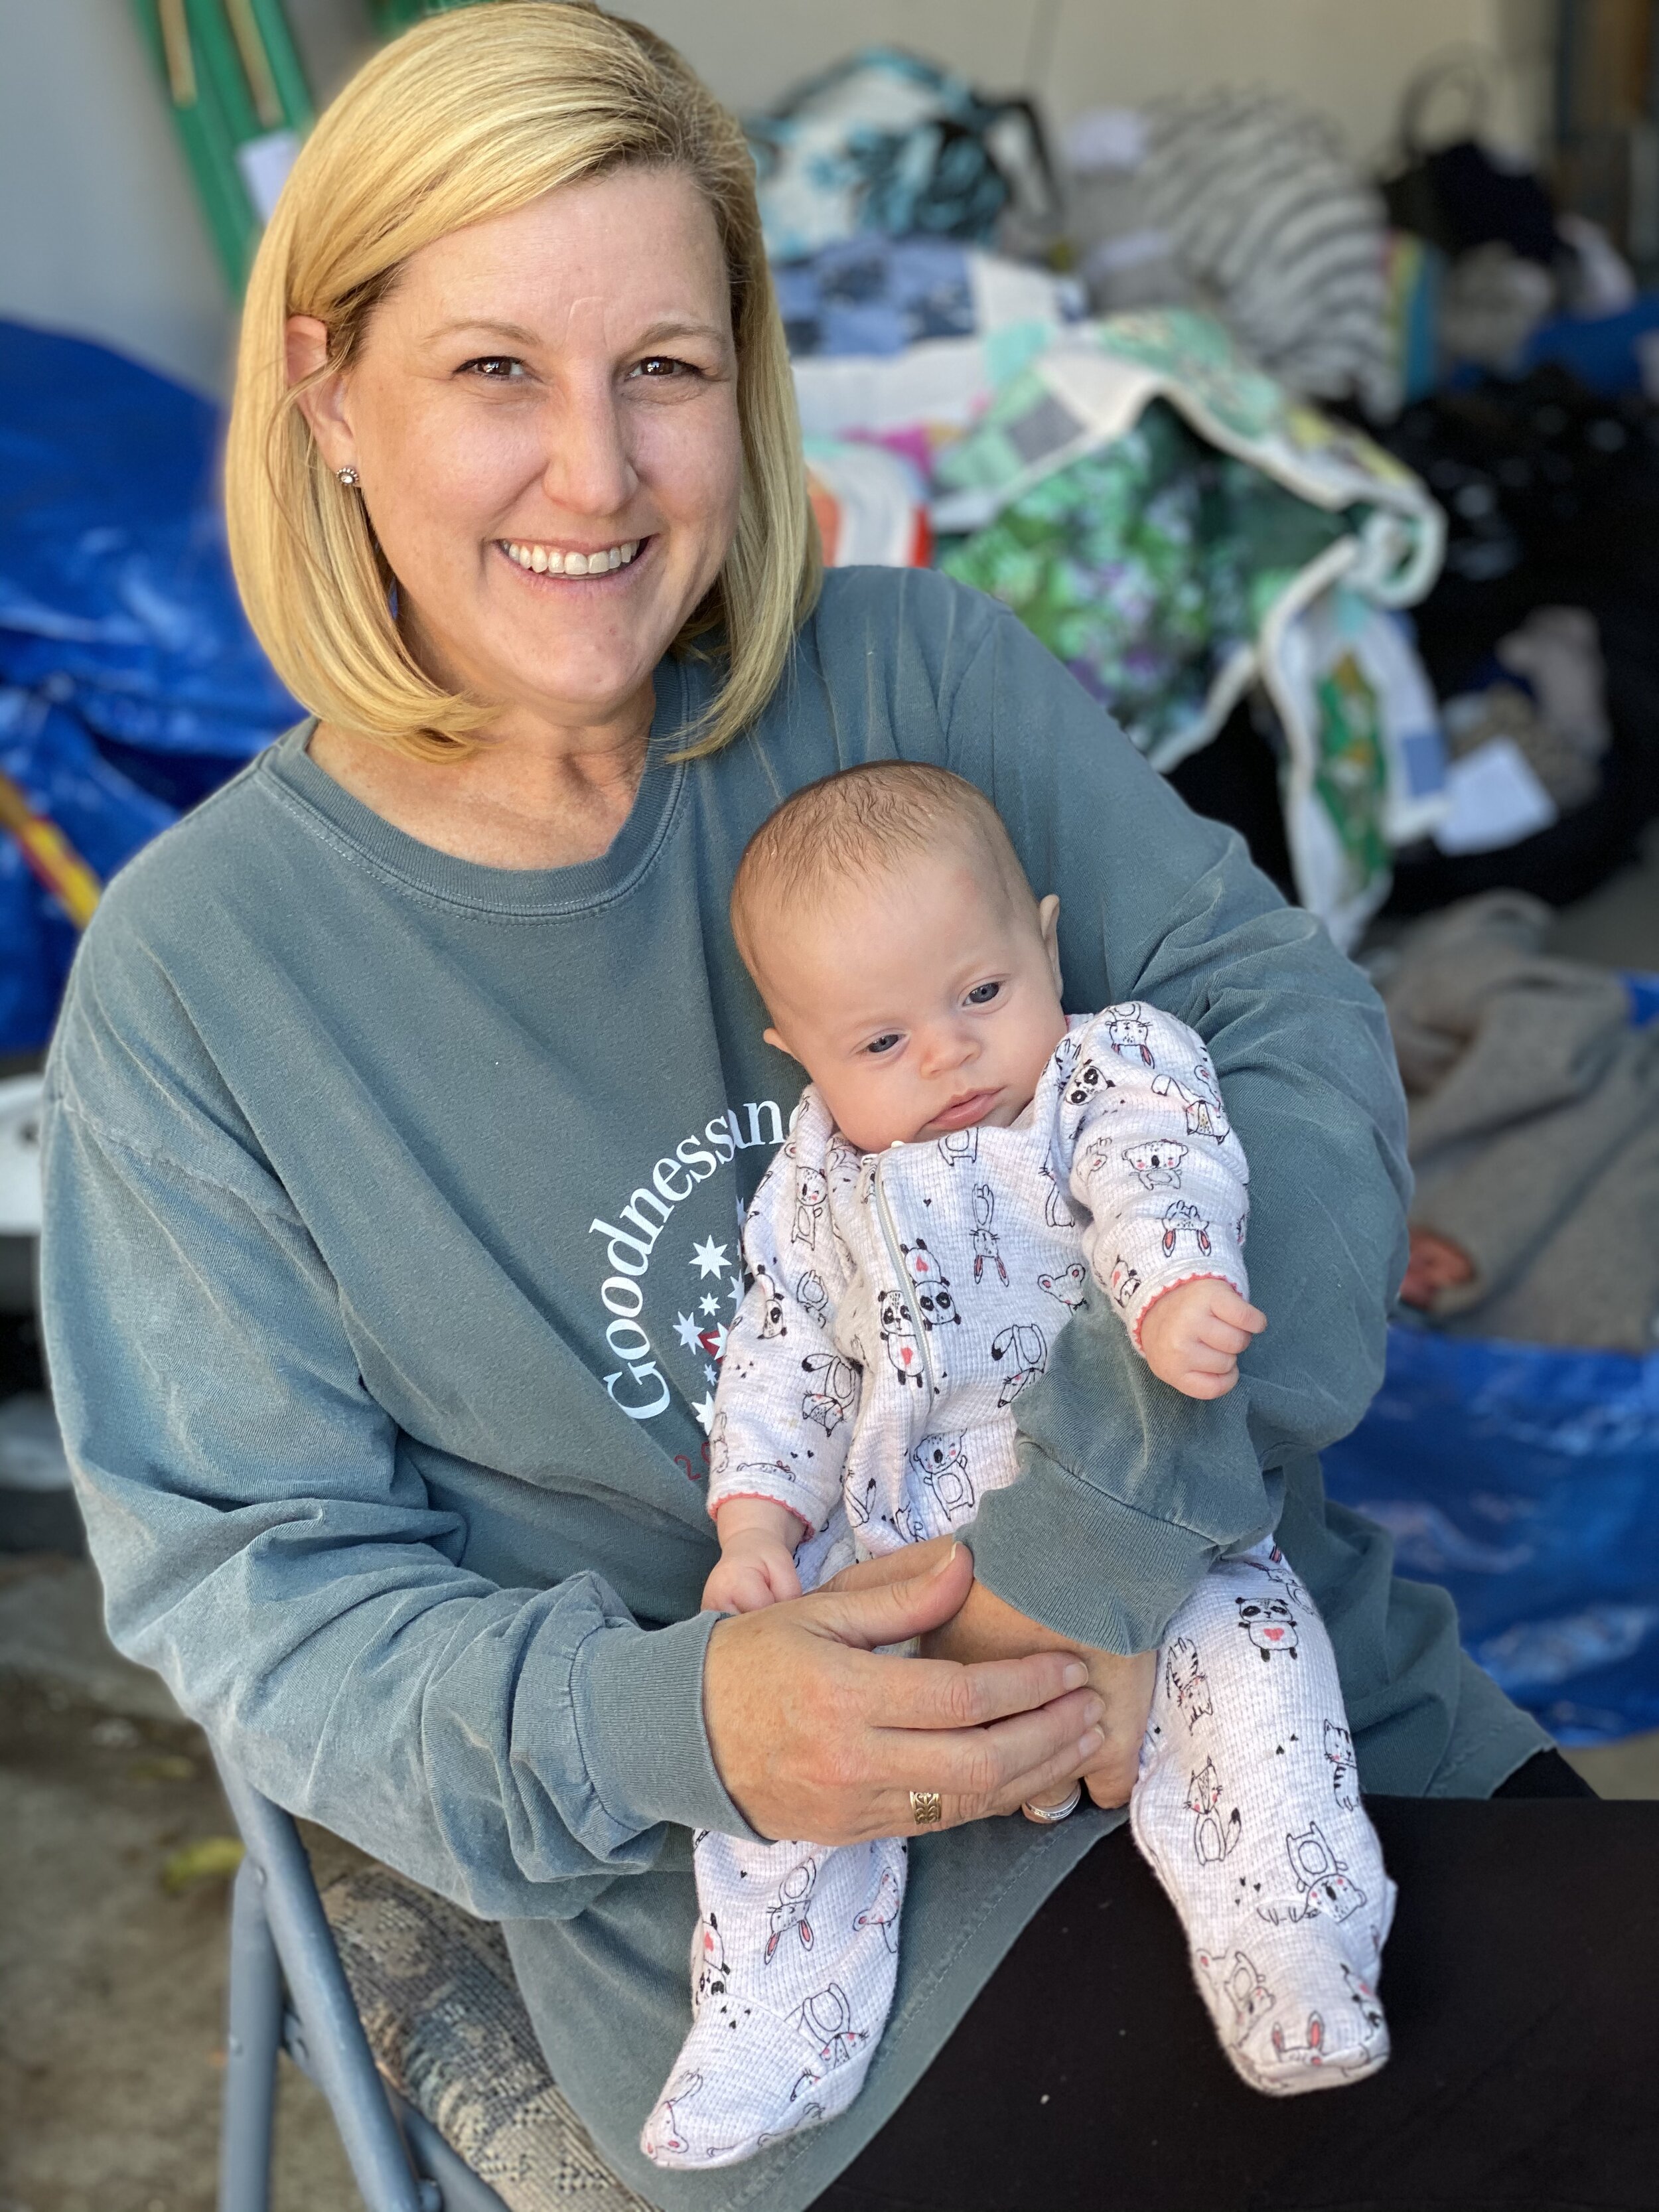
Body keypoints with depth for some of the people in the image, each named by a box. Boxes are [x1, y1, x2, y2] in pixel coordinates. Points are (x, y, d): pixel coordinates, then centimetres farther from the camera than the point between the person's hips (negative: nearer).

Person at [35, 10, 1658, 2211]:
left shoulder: (915, 671, -1)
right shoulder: (198, 969, -7)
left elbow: (1279, 1019, -9)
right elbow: (246, 1574, -5)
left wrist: (1099, 1523, -24)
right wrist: (664, 1730, -23)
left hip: (1252, 1677, 4)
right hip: (816, 1942, -4)